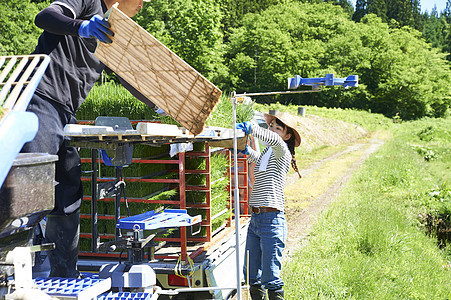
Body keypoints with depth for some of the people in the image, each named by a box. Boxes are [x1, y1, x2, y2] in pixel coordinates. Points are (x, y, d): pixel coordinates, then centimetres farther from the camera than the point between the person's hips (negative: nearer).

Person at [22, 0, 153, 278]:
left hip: (66, 114, 9)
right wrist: (81, 26, -33)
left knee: (68, 200, 9)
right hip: (41, 101, -9)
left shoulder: (112, 34, 28)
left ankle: (65, 280, 18)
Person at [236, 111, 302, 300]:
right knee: (252, 275, 12)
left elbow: (275, 141, -30)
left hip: (271, 220, -8)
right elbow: (256, 158, 42)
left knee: (270, 277, -4)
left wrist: (251, 128, -36)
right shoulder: (265, 153, 18)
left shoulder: (282, 153, -5)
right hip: (255, 219, 8)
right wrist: (245, 148, 26)